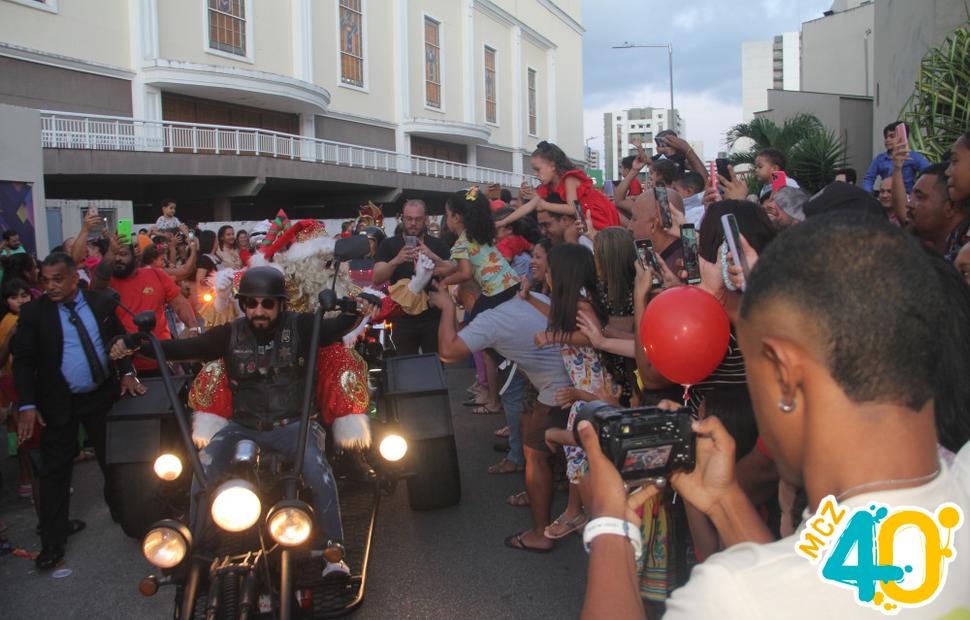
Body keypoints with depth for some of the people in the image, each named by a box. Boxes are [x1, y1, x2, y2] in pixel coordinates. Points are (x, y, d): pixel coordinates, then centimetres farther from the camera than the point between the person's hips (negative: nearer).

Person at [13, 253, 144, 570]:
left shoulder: (101, 302, -2)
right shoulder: (33, 312, -8)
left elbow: (120, 339, 9)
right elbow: (23, 361, -8)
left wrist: (127, 372, -5)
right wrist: (27, 405, -16)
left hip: (103, 395, 2)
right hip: (59, 402, -2)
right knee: (54, 471, 4)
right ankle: (52, 541, 14)